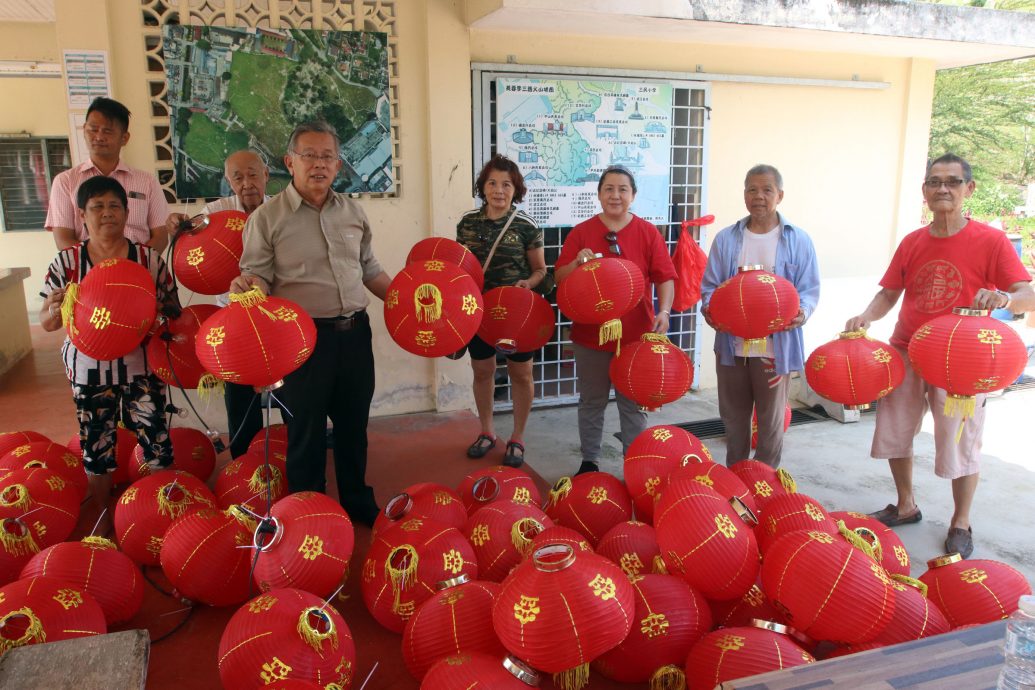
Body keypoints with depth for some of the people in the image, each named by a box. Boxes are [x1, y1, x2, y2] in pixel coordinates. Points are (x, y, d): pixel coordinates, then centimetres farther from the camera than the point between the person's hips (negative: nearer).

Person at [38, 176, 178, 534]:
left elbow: (172, 309, 4)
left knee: (157, 444, 1)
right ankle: (104, 520, 34)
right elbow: (47, 323, 1)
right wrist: (56, 311, -22)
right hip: (89, 371, 1)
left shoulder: (150, 259, -3)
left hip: (141, 368, 0)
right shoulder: (66, 262, -3)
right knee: (97, 447, 13)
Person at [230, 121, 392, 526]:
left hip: (354, 331, 5)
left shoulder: (352, 211, 9)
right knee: (306, 430, 6)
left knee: (354, 423, 16)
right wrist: (248, 285, -27)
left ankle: (358, 502, 34)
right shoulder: (267, 216, -5)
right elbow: (257, 275, -5)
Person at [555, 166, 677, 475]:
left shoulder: (648, 233, 1)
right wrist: (577, 262, -19)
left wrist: (664, 311, -17)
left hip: (636, 336, -1)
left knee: (634, 404, 9)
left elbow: (665, 278, -1)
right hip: (590, 334, 1)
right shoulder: (581, 232, 2)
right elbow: (560, 279, 1)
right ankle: (588, 462, 27)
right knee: (591, 402, 13)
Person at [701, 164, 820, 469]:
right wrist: (710, 308, -16)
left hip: (776, 346, -2)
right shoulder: (725, 239, 4)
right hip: (731, 344, 2)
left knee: (771, 421, 11)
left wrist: (801, 312, -23)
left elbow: (809, 290, -2)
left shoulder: (798, 240, -1)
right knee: (733, 418, 16)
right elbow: (710, 285, 5)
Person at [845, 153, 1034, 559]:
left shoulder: (990, 241, -8)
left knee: (959, 445, 4)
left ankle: (961, 524, 26)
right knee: (893, 433, 13)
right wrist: (867, 316, -11)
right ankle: (905, 506, 35)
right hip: (905, 353, 5)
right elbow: (889, 293, 8)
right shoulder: (912, 243, 5)